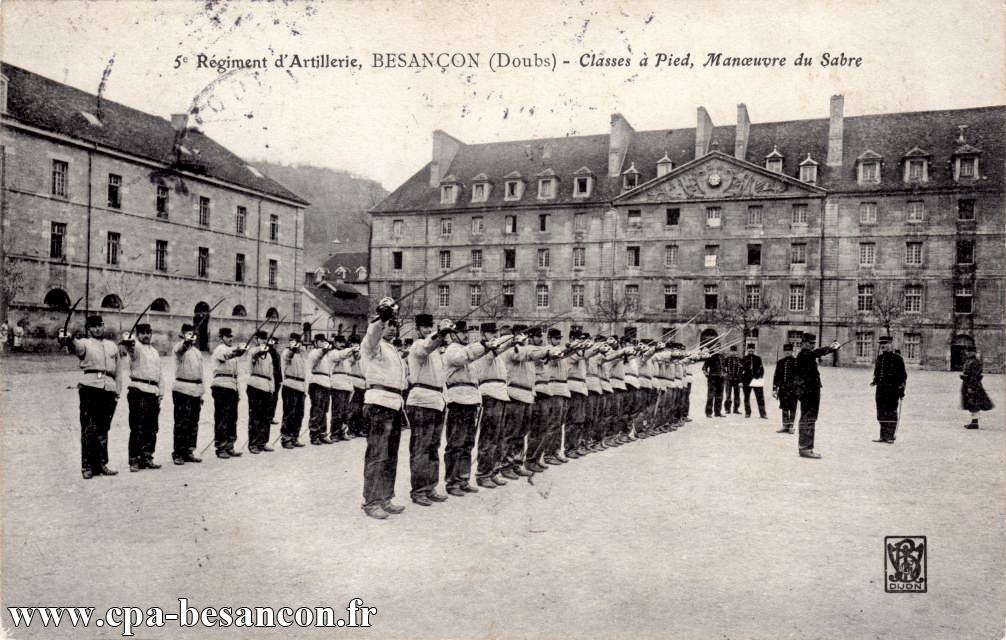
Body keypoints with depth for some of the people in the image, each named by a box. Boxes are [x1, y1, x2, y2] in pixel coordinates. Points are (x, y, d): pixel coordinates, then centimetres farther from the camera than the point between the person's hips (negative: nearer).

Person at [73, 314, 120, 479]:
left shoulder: (112, 346, 21)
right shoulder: (85, 343, 7)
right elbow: (78, 348, -19)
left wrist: (117, 391, 16)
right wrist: (75, 340, -41)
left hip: (109, 390, 4)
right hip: (90, 387, -4)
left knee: (103, 429, 9)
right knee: (89, 428, -5)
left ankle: (101, 464, 15)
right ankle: (87, 466, -1)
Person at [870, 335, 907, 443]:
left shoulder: (897, 359, -5)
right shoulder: (879, 357, 13)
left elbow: (903, 376, -4)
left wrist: (901, 390, -9)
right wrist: (875, 381, 6)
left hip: (893, 390, -6)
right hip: (880, 389, 6)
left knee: (891, 413, -3)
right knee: (881, 414, 9)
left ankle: (890, 437, 3)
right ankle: (883, 436, 17)